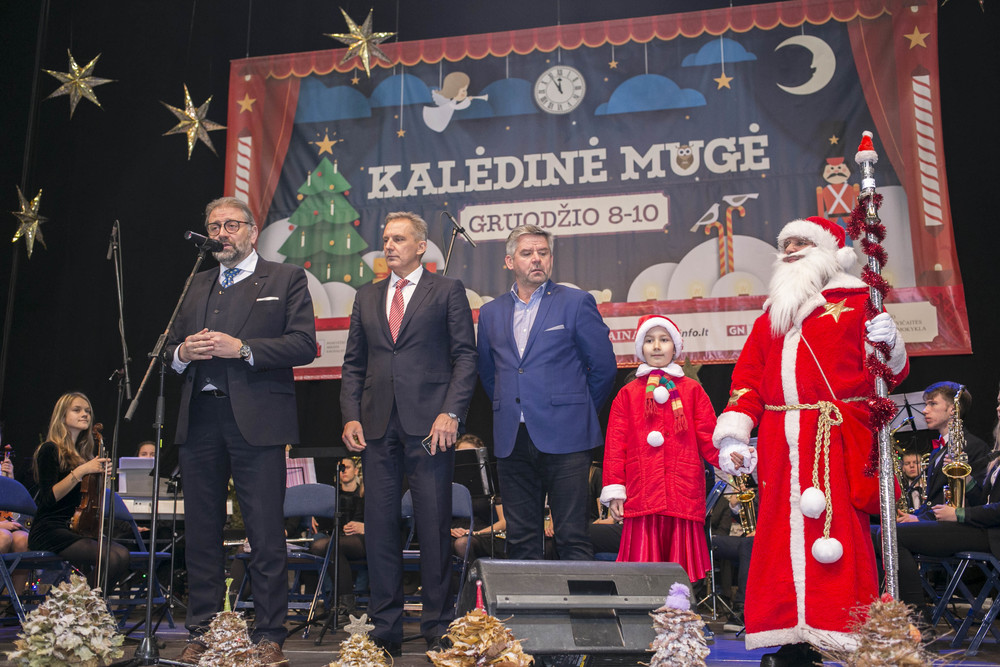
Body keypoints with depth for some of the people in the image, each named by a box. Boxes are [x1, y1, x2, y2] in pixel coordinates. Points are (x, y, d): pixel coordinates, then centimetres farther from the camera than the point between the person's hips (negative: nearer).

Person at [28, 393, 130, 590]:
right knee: (109, 558, -29)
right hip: (49, 531, -7)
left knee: (122, 554, -24)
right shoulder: (50, 450, -2)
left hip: (76, 529, 7)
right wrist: (80, 471, -18)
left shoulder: (84, 454, 18)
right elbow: (49, 498, -14)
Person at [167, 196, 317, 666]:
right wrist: (182, 352, -3)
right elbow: (170, 346, 21)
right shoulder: (196, 285, 21)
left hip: (256, 419, -5)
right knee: (202, 531, 9)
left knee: (266, 534, -3)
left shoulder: (286, 279, 6)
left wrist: (241, 348, -14)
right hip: (199, 419, 5)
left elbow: (303, 345, -6)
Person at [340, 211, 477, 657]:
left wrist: (451, 412, -12)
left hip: (429, 424, -4)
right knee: (379, 526, 6)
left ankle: (437, 628, 9)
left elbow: (465, 355, -1)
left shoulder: (447, 290, 6)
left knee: (434, 526, -1)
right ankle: (385, 628, 15)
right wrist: (351, 416, 3)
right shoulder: (367, 297, 18)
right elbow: (353, 363, 17)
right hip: (377, 426, 4)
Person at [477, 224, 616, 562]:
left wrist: (576, 412, 8)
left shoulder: (577, 303, 1)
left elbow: (603, 367, 3)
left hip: (564, 439, -4)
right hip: (511, 441, 4)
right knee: (521, 541, 8)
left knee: (572, 539, -2)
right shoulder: (491, 312, 13)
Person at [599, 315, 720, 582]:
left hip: (684, 497, 0)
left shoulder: (692, 391, 13)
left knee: (681, 570, 0)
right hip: (642, 497, 0)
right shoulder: (628, 394, 13)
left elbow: (708, 438, 8)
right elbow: (615, 444, 8)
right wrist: (614, 490, 1)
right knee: (644, 563, -4)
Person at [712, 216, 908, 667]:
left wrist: (889, 347, -18)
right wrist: (733, 436, 6)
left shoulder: (856, 303, 10)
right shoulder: (770, 317, 23)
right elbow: (747, 380, 17)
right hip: (780, 447, 4)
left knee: (838, 535, -10)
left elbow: (889, 373, 4)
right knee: (783, 535, 1)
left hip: (836, 441, -4)